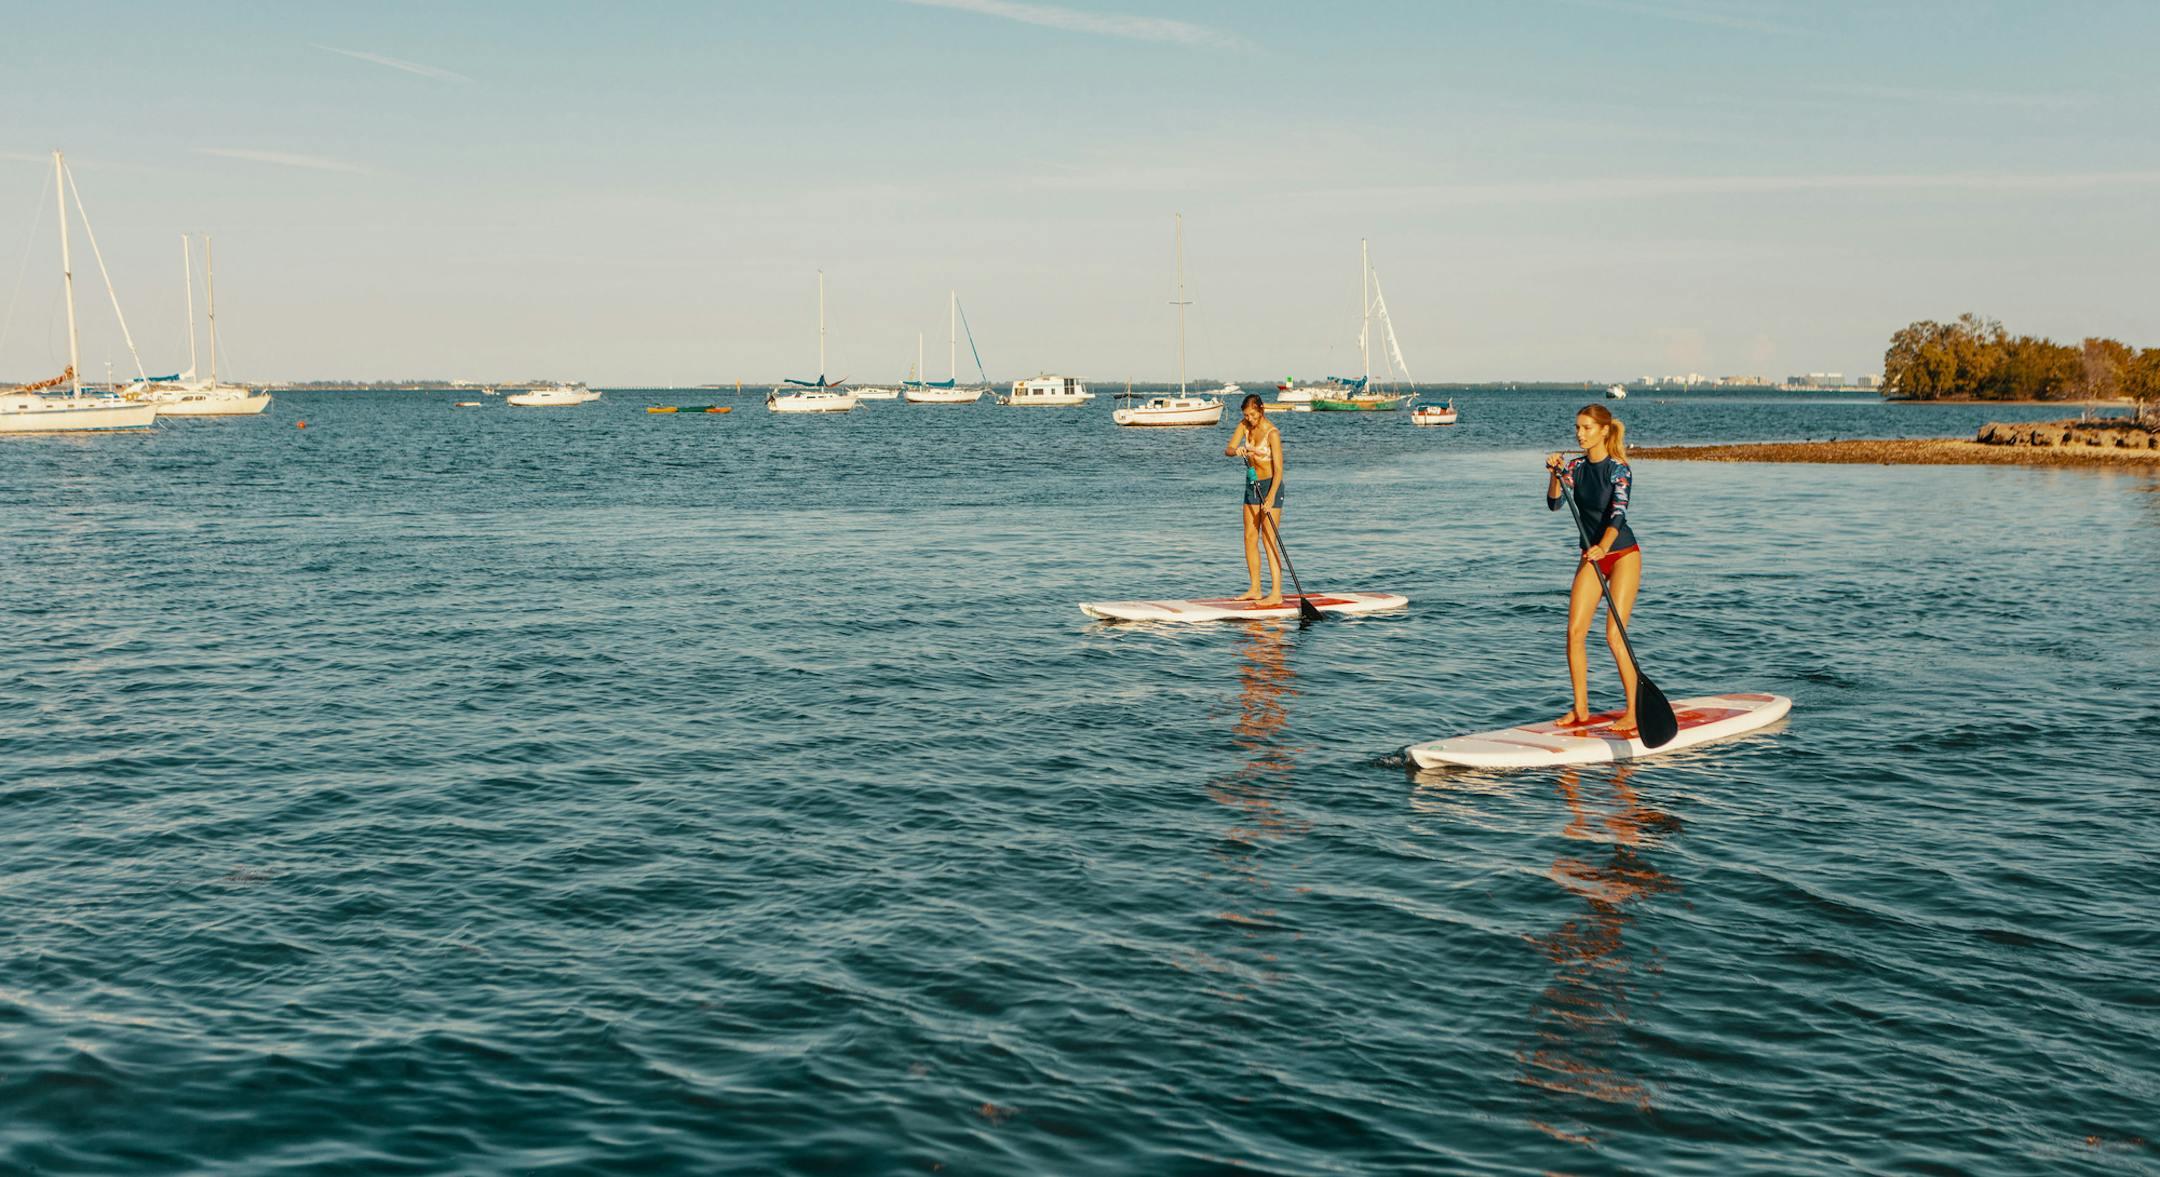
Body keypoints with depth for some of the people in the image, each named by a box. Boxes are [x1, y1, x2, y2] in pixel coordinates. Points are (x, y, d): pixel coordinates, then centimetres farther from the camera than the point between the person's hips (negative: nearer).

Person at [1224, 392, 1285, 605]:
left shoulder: (1272, 432, -19)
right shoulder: (1244, 425, 1)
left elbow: (1278, 469, -23)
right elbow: (1227, 450, -3)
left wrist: (1270, 497, -32)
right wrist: (1237, 451, -27)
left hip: (1270, 484, -7)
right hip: (1252, 484, 7)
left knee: (1269, 540, -10)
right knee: (1250, 538, 7)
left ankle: (1277, 593, -9)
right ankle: (1255, 590, 14)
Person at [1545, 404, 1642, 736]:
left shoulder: (1618, 470, -16)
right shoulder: (1576, 467, 3)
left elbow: (1618, 513, -29)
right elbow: (1554, 504, -7)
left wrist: (1603, 546, -45)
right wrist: (1555, 473, -22)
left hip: (1623, 555, -6)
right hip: (1591, 557, 6)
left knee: (1614, 634, -12)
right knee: (1574, 631, -1)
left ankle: (1634, 711, -3)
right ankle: (1581, 709, 9)